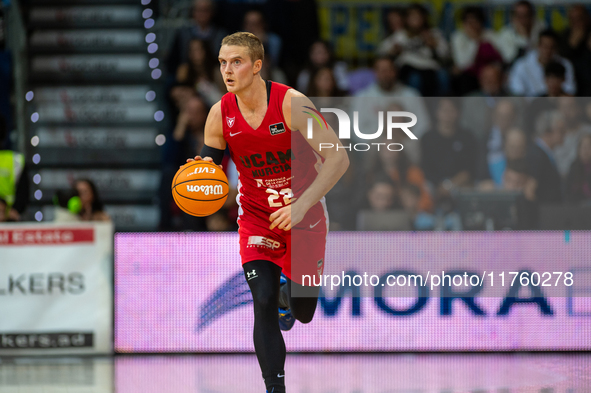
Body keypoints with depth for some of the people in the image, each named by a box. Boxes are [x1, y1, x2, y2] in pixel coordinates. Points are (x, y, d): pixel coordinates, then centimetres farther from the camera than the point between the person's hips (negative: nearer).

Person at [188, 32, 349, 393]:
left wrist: (301, 206, -29)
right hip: (257, 218, 2)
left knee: (304, 312, 9)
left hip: (304, 216, -2)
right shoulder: (220, 115, -11)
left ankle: (290, 292, 45)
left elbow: (338, 159, -22)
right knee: (264, 305, -14)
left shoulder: (292, 103, -23)